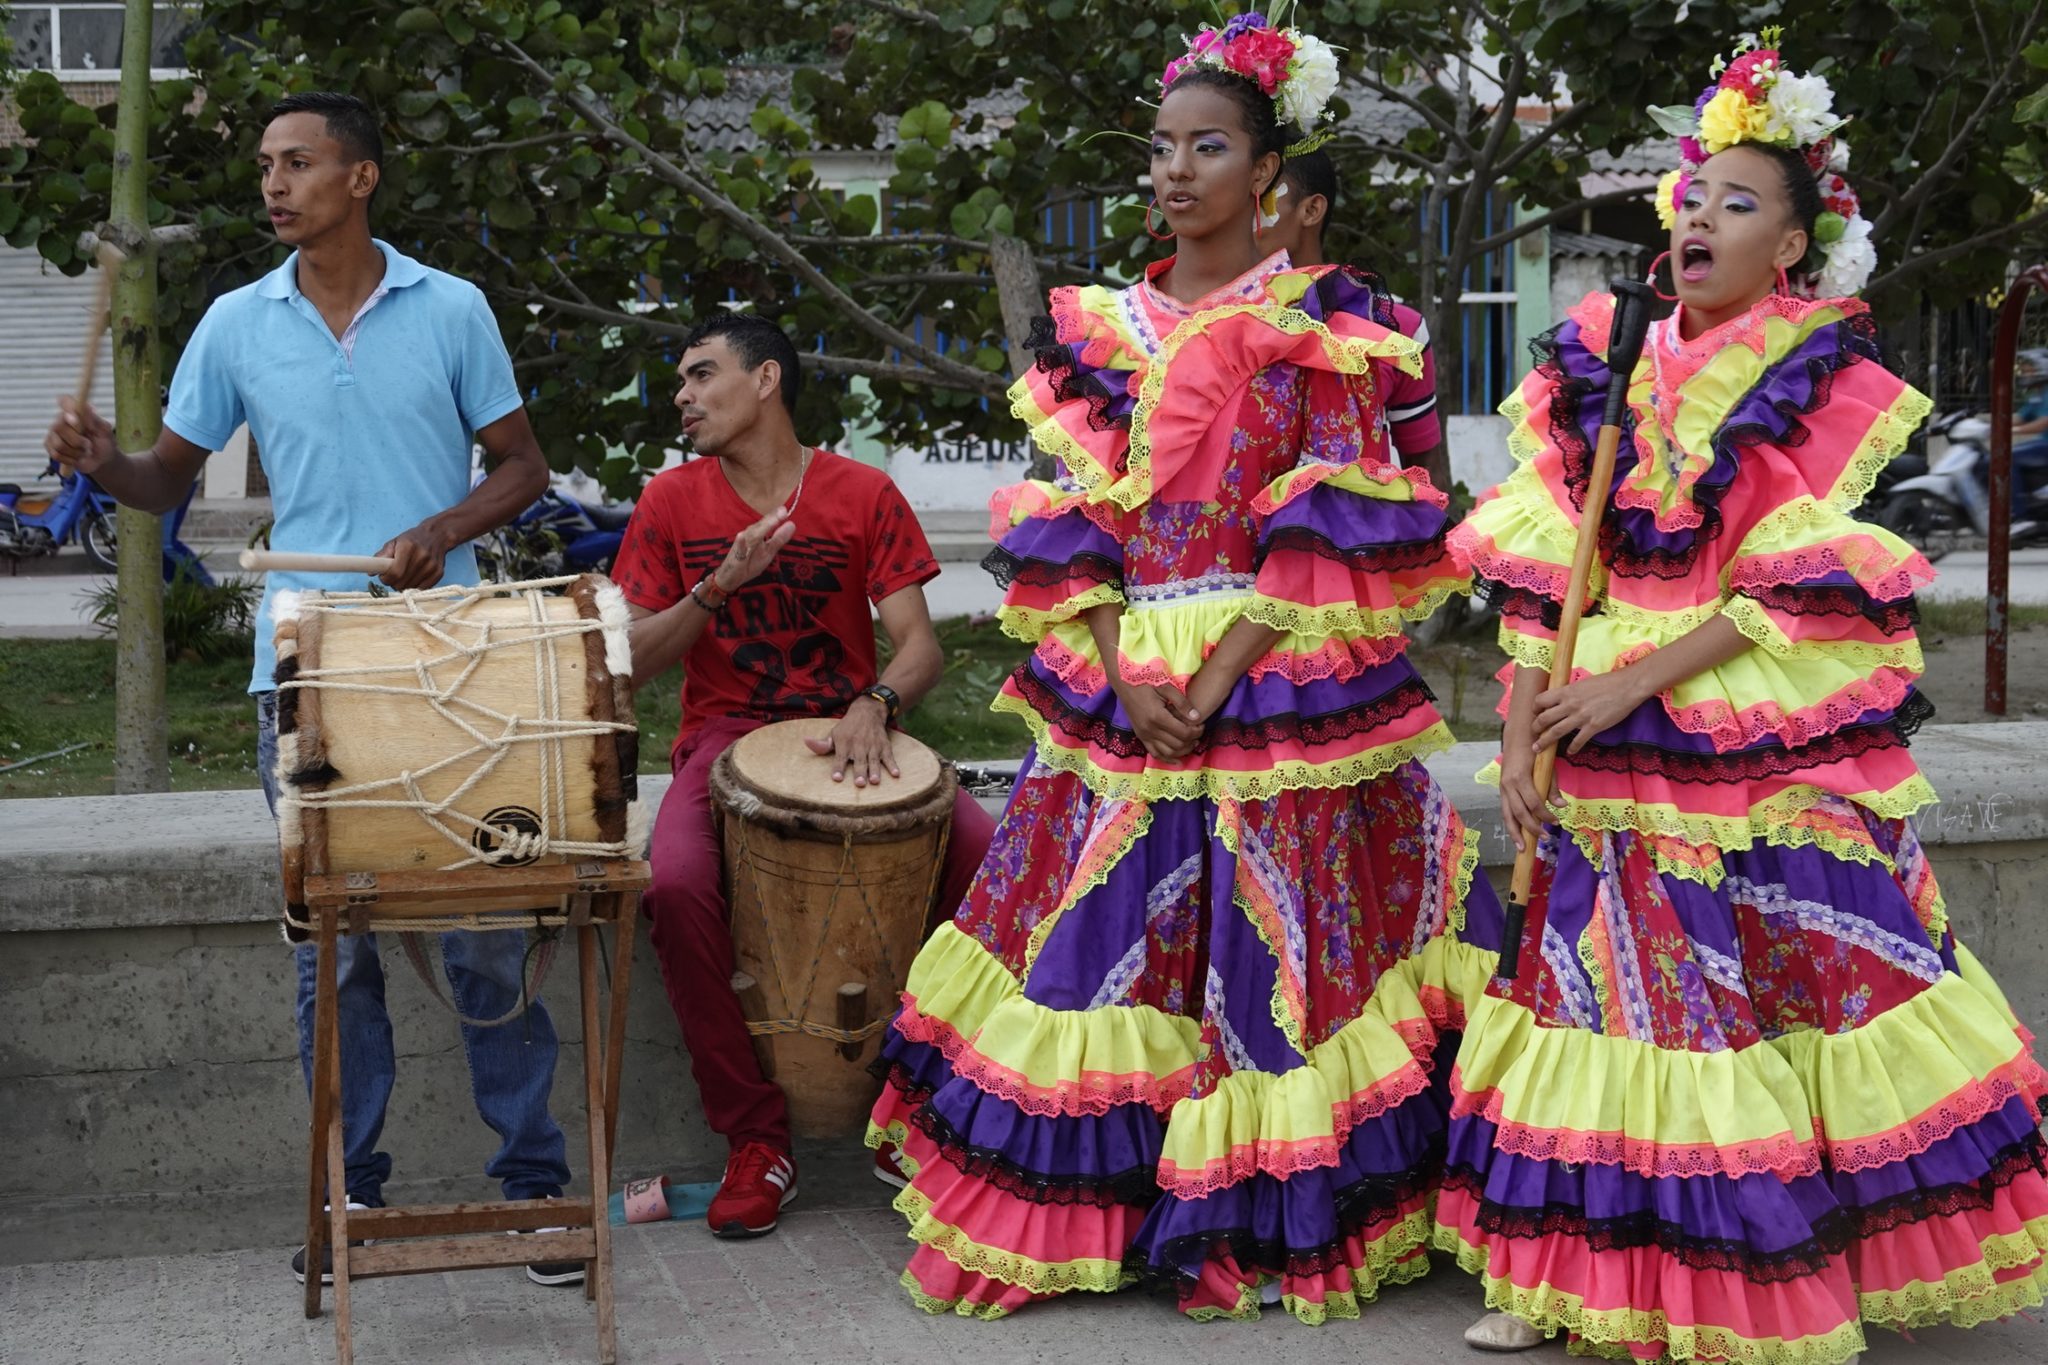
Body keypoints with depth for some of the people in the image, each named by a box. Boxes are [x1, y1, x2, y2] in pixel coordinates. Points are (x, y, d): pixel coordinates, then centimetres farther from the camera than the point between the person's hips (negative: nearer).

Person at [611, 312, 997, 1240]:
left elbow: (920, 646, -5)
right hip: (725, 737, 0)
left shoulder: (863, 495, 2)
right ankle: (755, 1139, -16)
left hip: (849, 733, 0)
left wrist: (874, 704, -27)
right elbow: (631, 665, 1)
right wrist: (720, 587, -15)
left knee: (984, 853, -25)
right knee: (676, 885, -32)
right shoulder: (673, 502, 4)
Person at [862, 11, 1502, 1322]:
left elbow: (1330, 537, -8)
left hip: (1278, 688, -4)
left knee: (1266, 937, -2)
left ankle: (1267, 1224, 11)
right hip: (1123, 692, 4)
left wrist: (1218, 678, -16)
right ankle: (1102, 1202, 17)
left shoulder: (1324, 324, -2)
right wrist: (1121, 672, -8)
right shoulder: (1106, 327, 10)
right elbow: (1073, 526, 6)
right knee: (1109, 943, 5)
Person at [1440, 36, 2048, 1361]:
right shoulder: (1603, 371, 8)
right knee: (1602, 992, 6)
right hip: (1609, 757, 4)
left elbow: (1810, 590, -12)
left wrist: (1634, 681, -16)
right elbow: (1538, 569, 6)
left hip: (1774, 757, -4)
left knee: (1785, 1007, 1)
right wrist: (1523, 727, -4)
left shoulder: (1829, 382, -4)